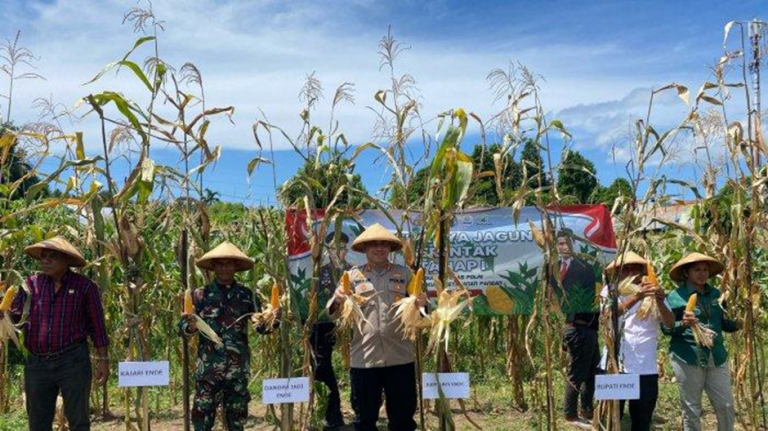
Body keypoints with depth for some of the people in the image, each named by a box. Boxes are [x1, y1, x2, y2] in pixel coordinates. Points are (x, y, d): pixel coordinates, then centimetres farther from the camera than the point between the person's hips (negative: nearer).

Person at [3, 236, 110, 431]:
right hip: (37, 363, 3)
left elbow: (97, 325, 1)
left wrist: (103, 360, 0)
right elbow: (13, 313, -4)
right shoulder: (31, 283, 5)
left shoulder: (84, 286, -2)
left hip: (73, 361, -3)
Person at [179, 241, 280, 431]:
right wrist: (190, 326, -21)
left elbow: (262, 326, 4)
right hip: (208, 368, -2)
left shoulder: (246, 295, 4)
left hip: (238, 368, 2)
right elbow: (182, 326, 1)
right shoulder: (200, 295, 0)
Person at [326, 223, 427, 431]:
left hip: (400, 357, 1)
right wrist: (337, 300, -21)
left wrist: (421, 305, -11)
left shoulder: (405, 274, 8)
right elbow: (334, 313, 1)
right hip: (363, 358, -1)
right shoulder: (353, 275, 4)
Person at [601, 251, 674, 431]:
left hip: (646, 368, 2)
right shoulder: (611, 290, 3)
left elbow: (670, 323, -3)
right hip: (615, 366, -2)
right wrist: (636, 296, -32)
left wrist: (660, 301, -22)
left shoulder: (651, 292, 8)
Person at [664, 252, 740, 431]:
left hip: (717, 358, 5)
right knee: (691, 410, 6)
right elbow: (666, 328, -8)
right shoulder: (676, 296, -7)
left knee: (726, 406, 10)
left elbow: (725, 324, 12)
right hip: (687, 359, -4)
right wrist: (683, 324, -27)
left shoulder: (716, 294, 8)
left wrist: (740, 323, -7)